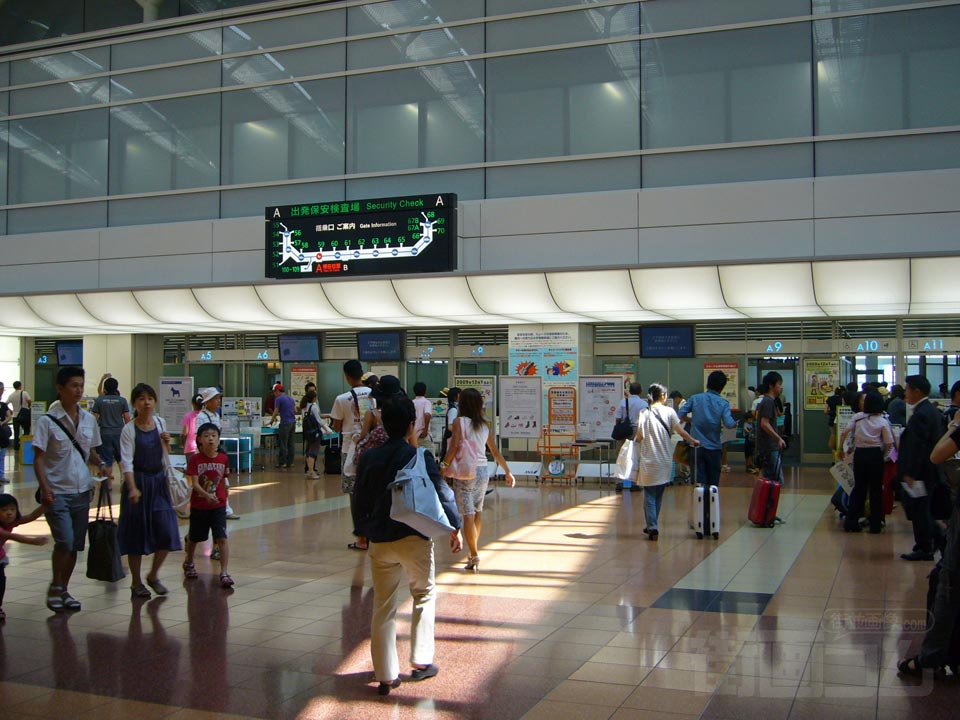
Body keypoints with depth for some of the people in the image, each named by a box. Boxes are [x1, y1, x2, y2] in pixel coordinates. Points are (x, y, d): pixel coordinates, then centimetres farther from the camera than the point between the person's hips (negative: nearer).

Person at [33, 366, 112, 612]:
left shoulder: (88, 419, 7)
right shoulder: (47, 421, -8)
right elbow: (38, 458, -10)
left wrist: (102, 465, -3)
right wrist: (44, 487, -22)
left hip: (82, 490, 5)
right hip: (57, 491, -5)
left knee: (76, 544, 9)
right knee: (65, 541, -13)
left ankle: (64, 590, 24)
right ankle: (55, 588, 8)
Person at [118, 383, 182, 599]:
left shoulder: (160, 423, 5)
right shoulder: (129, 429, -9)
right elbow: (126, 461, -17)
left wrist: (167, 443, -4)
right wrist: (132, 488, -28)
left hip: (158, 480, 4)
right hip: (138, 481, -4)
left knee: (167, 531, -1)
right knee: (136, 533, 4)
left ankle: (153, 575, 19)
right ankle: (136, 583, 19)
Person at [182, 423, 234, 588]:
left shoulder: (223, 459, -3)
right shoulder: (195, 459, -10)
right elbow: (194, 483, -18)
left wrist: (222, 497, 7)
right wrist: (206, 495, -33)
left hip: (218, 506, 1)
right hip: (198, 505, 0)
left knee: (222, 539, -11)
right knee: (194, 537, 17)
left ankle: (224, 573, -10)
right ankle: (188, 563, 45)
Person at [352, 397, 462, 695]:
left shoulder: (369, 458, 5)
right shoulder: (420, 457, -6)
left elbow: (359, 504, 12)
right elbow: (442, 494, -6)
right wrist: (455, 528, 6)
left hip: (379, 541, 3)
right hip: (414, 539, -3)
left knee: (383, 608, 10)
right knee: (424, 594, 19)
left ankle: (386, 676, 13)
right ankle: (421, 660, 19)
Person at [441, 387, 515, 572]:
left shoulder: (459, 422, -6)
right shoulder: (484, 425, 9)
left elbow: (454, 447, -13)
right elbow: (495, 452, 14)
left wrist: (444, 466, -6)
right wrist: (508, 472, 22)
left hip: (465, 473, -5)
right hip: (482, 471, 5)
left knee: (467, 515, -6)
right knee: (478, 512, 19)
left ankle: (474, 556, -11)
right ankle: (474, 550, 31)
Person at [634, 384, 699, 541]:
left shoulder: (644, 413, -4)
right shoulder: (669, 411, -3)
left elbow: (639, 437, -5)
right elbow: (680, 431, -7)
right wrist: (693, 441, 8)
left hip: (648, 460, -1)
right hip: (665, 460, 1)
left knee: (649, 495, 4)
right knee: (659, 495, 15)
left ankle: (653, 527, -8)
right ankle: (652, 526, 24)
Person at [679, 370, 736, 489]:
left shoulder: (695, 398, 0)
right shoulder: (723, 403, -5)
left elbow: (681, 415, -1)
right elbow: (729, 424, -15)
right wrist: (735, 424, 7)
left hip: (697, 445, 1)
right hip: (714, 447, -1)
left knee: (700, 480, 4)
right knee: (713, 481, 11)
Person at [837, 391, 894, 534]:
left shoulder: (857, 417, 1)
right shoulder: (883, 422, -4)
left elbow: (844, 433, -4)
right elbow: (888, 443, -7)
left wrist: (840, 449, 6)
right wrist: (881, 455, 8)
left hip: (859, 454, 2)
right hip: (875, 454, -2)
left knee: (858, 488, 12)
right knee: (876, 490, 7)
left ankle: (851, 522, 12)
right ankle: (875, 525, 11)